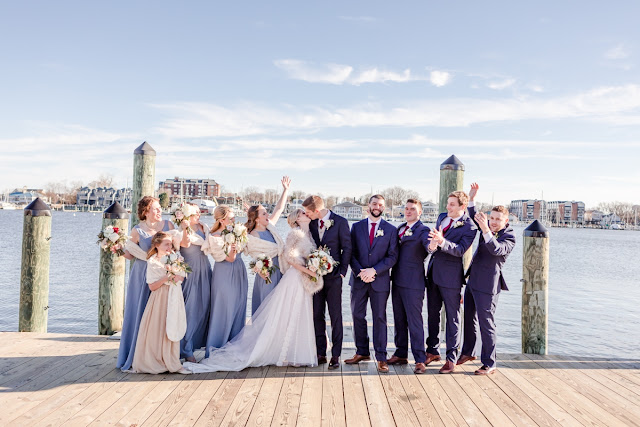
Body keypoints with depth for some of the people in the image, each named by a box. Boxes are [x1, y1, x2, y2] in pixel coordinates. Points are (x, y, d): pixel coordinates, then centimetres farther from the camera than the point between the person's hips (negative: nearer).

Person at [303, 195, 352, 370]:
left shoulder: (340, 222, -7)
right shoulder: (311, 223, 6)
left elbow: (347, 248, -5)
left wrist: (342, 271, -9)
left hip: (333, 276, -4)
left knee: (335, 316, 2)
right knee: (317, 315, 7)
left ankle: (335, 355, 10)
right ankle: (321, 353, 17)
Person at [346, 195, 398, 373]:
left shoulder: (391, 230, 3)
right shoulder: (357, 227, 7)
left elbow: (392, 256, -3)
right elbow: (351, 253, 4)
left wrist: (374, 270, -14)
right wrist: (360, 272, -11)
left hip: (380, 280, -2)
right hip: (359, 279, 2)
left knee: (379, 318, 2)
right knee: (357, 316, 8)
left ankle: (381, 357, 9)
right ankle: (362, 352, 23)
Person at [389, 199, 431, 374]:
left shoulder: (423, 231, -8)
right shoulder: (400, 228, 14)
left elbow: (429, 245, -28)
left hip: (413, 283, -7)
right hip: (397, 281, 7)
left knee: (414, 321, -3)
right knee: (399, 320, 15)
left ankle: (420, 360, 6)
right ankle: (401, 354, 28)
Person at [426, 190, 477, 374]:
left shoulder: (469, 227, -12)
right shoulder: (442, 217, 9)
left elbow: (460, 250, -23)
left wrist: (442, 241, -38)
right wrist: (431, 245, 0)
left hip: (451, 275, -7)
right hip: (433, 271, 7)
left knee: (452, 317, 3)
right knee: (432, 313, 15)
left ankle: (451, 358, 14)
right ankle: (433, 351, 30)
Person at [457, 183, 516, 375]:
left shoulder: (509, 237, -13)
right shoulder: (488, 227, 7)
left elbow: (497, 250, -32)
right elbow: (474, 217, 24)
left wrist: (486, 230, -44)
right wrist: (472, 198, 9)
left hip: (487, 285, -8)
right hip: (473, 280, 8)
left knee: (486, 323, -3)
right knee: (469, 318, 19)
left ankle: (489, 364, 8)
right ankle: (468, 352, 37)